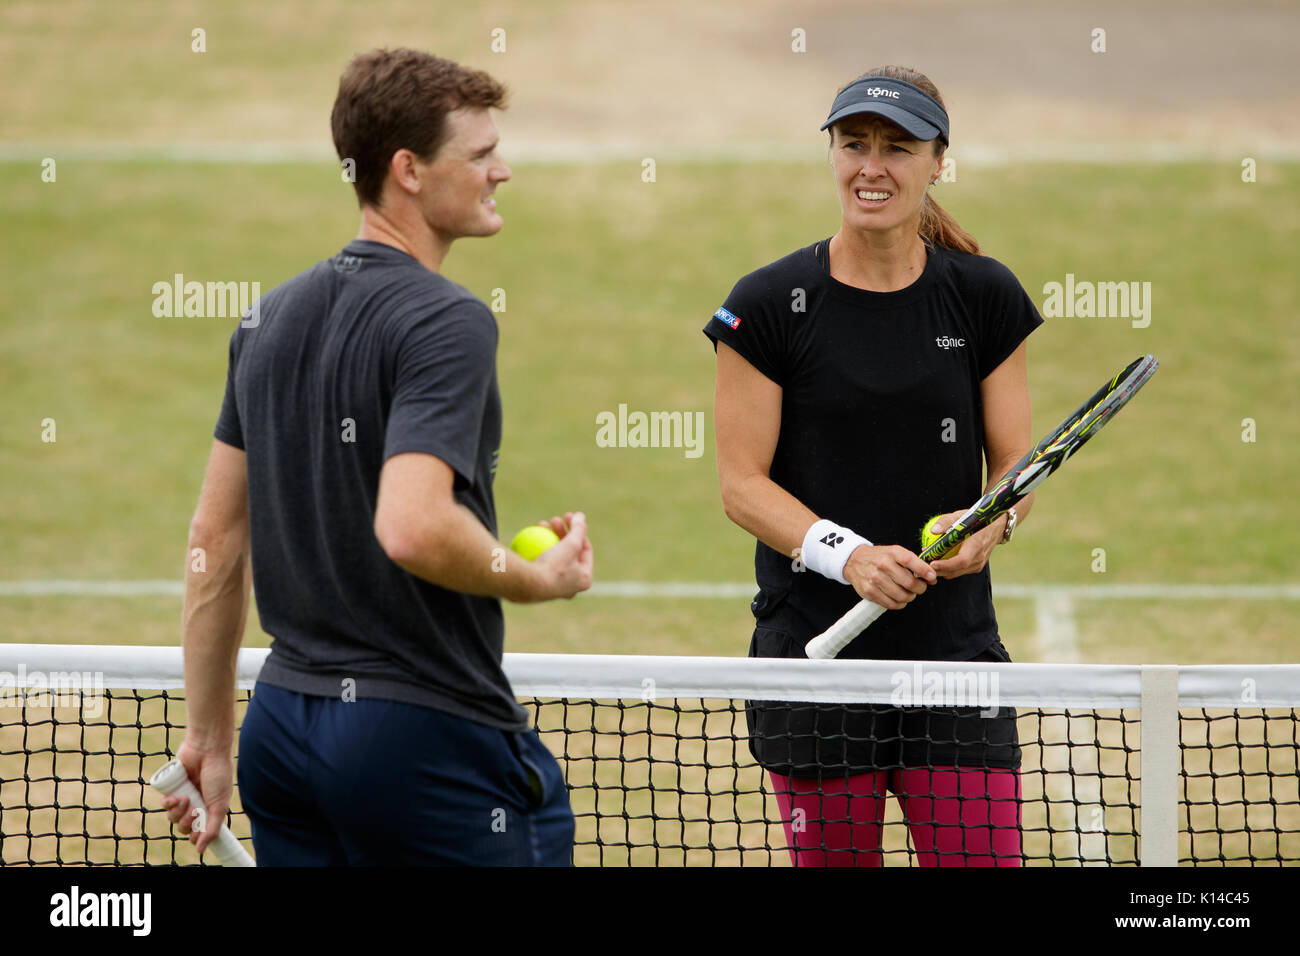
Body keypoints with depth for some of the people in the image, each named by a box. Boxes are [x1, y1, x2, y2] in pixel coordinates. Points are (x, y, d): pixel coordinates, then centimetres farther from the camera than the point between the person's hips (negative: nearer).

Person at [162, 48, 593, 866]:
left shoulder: (270, 318, 12)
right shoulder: (449, 322, -14)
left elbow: (214, 538, 15)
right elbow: (414, 529, -27)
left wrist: (210, 733, 20)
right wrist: (540, 579, -9)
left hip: (281, 727, 8)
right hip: (429, 734, -8)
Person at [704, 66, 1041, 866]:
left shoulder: (985, 297, 5)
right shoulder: (768, 305, -2)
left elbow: (1017, 462, 7)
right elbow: (742, 483, -3)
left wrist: (990, 523, -16)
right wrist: (847, 554, -19)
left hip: (956, 648, 1)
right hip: (815, 656, -1)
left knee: (983, 857, -6)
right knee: (833, 860, 2)